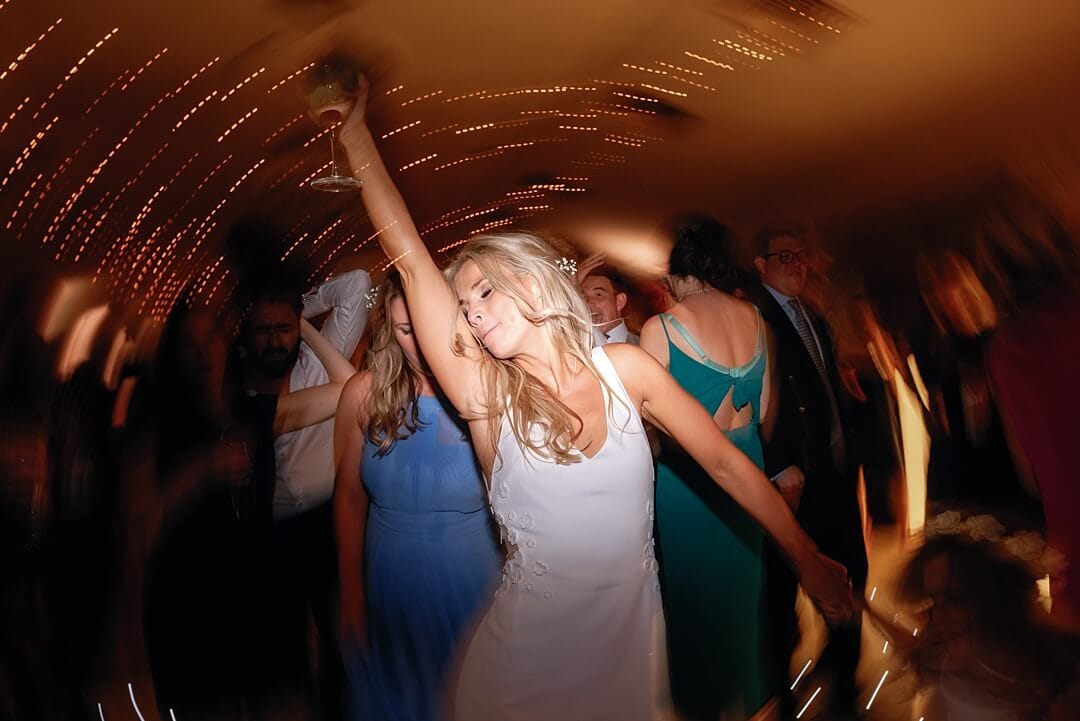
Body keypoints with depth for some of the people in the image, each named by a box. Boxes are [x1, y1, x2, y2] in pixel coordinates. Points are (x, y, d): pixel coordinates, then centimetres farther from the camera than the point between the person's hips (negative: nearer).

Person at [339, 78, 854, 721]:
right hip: (532, 646, -1)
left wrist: (808, 557, 2)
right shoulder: (485, 395, -15)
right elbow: (411, 257, -17)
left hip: (634, 627, 1)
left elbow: (726, 463, -3)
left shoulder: (625, 368, -12)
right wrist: (356, 136, -13)